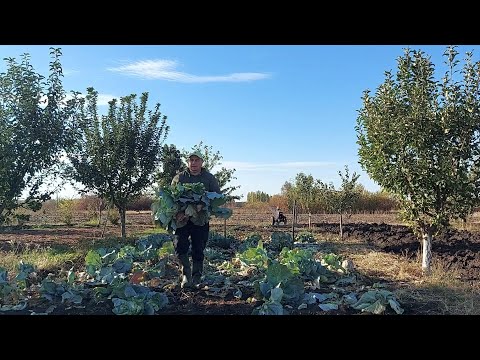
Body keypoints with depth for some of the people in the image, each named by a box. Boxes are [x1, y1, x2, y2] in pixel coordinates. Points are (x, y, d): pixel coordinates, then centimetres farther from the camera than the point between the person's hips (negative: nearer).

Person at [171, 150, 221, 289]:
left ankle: (196, 280, 17)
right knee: (180, 244, -16)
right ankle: (186, 274, 0)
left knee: (198, 250, 4)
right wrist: (177, 212, -17)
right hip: (182, 218, 0)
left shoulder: (210, 178, 7)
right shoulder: (179, 178, 7)